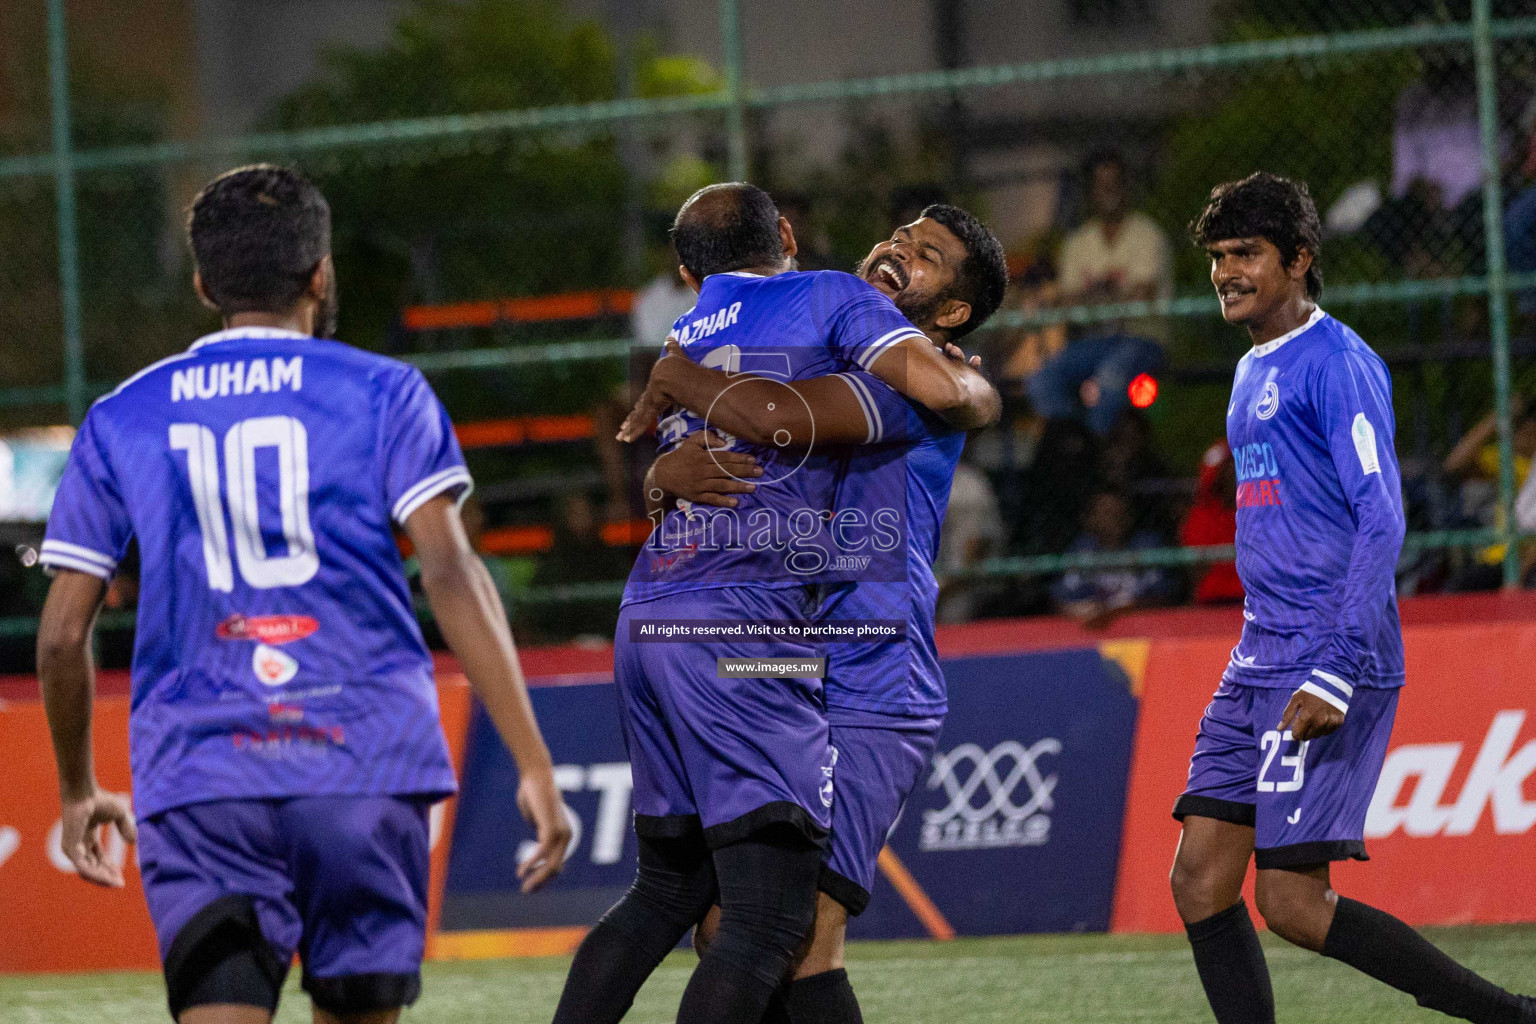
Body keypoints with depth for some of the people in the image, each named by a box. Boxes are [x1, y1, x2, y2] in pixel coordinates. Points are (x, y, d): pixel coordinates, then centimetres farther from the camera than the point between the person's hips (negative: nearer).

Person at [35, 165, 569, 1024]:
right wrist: (535, 766, -8)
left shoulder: (120, 421, 12)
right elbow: (451, 573, -6)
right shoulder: (383, 394, 5)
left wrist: (80, 791, 26)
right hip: (364, 762, -1)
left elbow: (64, 634, 11)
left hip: (197, 783, 1)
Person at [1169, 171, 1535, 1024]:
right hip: (1262, 659, 9)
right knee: (1200, 882, 1)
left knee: (1292, 903, -13)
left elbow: (1380, 520, -18)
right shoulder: (1254, 374, 20)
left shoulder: (1336, 362, -10)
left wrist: (1336, 673, -25)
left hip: (1327, 659, -9)